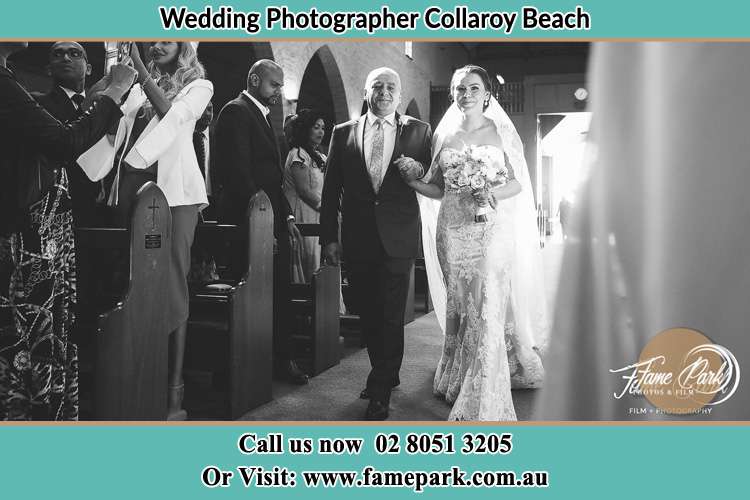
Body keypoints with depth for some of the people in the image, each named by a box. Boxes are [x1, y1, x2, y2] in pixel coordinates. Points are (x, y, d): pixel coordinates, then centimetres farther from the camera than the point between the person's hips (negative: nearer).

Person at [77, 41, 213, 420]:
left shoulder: (198, 85, 10)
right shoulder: (138, 88, 22)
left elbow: (172, 114, -9)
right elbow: (117, 129, 14)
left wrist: (140, 69, -14)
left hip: (173, 189, -5)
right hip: (132, 186, 5)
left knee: (171, 285, -8)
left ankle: (174, 392, -7)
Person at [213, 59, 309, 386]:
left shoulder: (261, 116, 21)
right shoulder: (236, 112, -8)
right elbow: (238, 172, -18)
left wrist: (287, 216, 13)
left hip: (273, 221, 9)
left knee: (281, 293, 11)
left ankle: (282, 360, 21)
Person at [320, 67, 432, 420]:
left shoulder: (419, 132, 6)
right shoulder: (344, 133, 8)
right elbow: (331, 189, 7)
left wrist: (419, 170, -14)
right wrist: (328, 237, 2)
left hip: (398, 239, -2)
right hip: (357, 241, 2)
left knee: (391, 316, -2)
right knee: (368, 314, 13)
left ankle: (380, 392, 10)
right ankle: (386, 375, 33)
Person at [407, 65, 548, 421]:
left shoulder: (502, 131, 6)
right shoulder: (443, 135, 12)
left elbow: (518, 182, 3)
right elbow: (439, 189, 13)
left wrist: (492, 194, -16)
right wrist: (411, 180, -4)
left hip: (492, 227, -2)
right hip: (453, 228, 3)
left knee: (487, 308, -8)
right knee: (458, 305, 8)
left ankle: (483, 403, -1)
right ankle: (457, 381, 25)